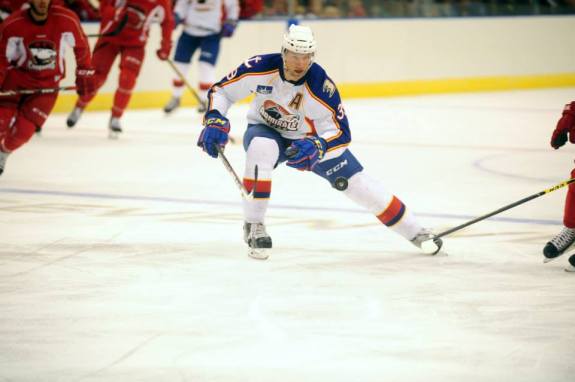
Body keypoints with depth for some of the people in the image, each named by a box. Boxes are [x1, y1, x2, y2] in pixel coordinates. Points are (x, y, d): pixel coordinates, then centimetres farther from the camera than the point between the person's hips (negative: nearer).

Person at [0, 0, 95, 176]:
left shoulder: (67, 20, -16)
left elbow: (81, 45, 1)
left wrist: (85, 73, 6)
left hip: (47, 86, 0)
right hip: (15, 79, 0)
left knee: (23, 130, -10)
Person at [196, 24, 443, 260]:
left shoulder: (320, 86, -30)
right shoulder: (263, 68, -27)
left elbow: (341, 133, -26)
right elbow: (221, 90, -14)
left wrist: (316, 146, -44)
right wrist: (215, 122, -30)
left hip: (310, 139, 0)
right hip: (266, 131, 0)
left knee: (357, 183, -4)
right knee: (261, 149, -37)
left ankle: (414, 232, 11)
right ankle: (253, 226, -24)